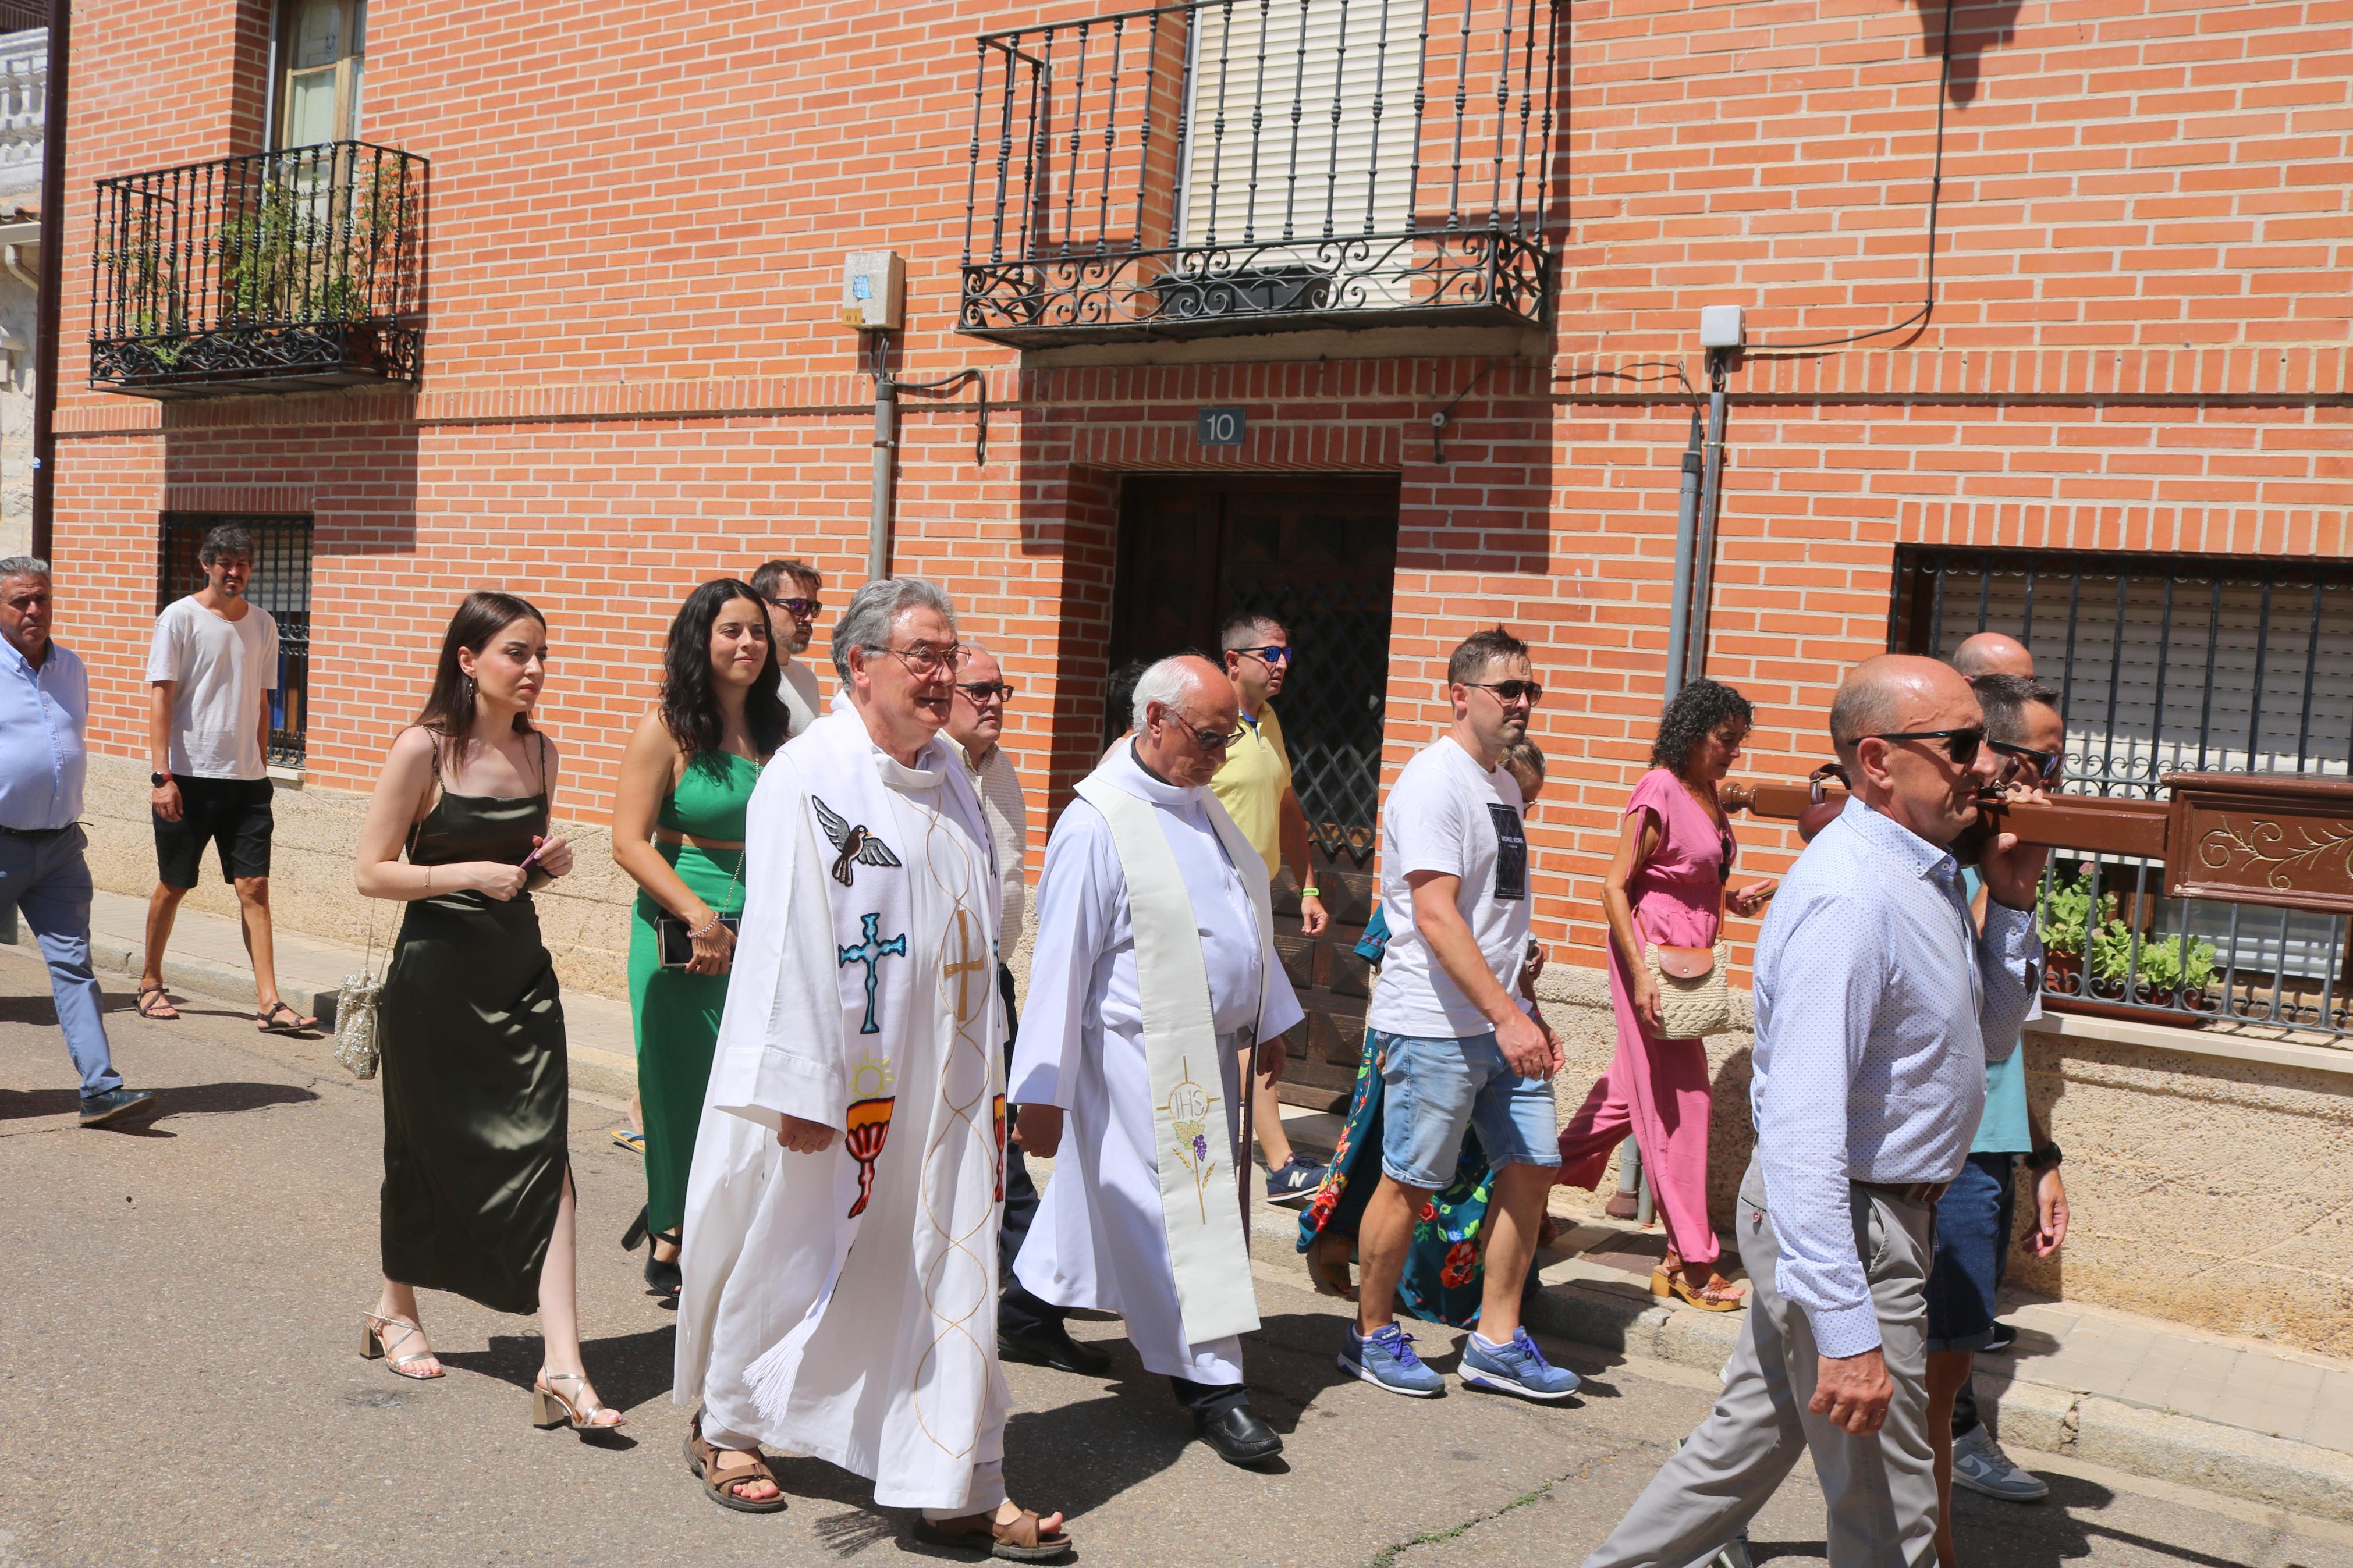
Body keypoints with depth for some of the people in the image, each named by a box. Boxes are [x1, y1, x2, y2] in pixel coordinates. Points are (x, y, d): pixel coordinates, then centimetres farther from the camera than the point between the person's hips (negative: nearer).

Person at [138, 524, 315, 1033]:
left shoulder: (262, 624, 10)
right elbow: (160, 697, -7)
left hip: (246, 779, 3)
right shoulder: (180, 618, -3)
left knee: (254, 887, -2)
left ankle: (269, 1003, -5)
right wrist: (163, 776, -14)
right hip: (189, 777, -3)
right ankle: (150, 982, 27)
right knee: (173, 886, 8)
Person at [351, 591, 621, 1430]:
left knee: (541, 1151, -5)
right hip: (436, 974, -4)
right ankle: (396, 1312, 38)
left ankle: (561, 1367, -6)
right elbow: (372, 872, -9)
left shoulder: (540, 752, 6)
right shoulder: (423, 749, -10)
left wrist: (548, 862, -1)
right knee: (427, 1150, 12)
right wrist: (466, 874, -21)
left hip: (521, 968, 4)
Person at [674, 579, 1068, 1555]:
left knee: (949, 1275, 6)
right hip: (836, 1086, -6)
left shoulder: (949, 775, 9)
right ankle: (726, 1427, 36)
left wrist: (986, 1069, 15)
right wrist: (802, 1090, -19)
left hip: (936, 1080, 6)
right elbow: (790, 939, -17)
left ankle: (957, 1488, 14)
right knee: (788, 1254, 11)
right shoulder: (808, 777, -13)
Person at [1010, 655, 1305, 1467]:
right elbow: (1061, 961, -17)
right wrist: (1042, 1092, -16)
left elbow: (1249, 919, 20)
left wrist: (1269, 1020, 22)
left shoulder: (1201, 805, 11)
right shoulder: (1097, 825, -16)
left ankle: (1033, 1304, 36)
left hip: (1210, 1049, 8)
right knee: (1180, 1212, -2)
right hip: (1140, 1057, -8)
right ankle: (1211, 1379, 9)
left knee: (1103, 1192, 18)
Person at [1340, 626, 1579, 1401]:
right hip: (1435, 1025, -9)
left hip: (1503, 1021, 9)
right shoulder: (1434, 782, -13)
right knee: (1409, 1183, 2)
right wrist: (1506, 1016, -26)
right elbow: (1436, 916, -22)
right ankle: (1373, 1336, 19)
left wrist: (1531, 1013, 19)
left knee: (1531, 1167, 8)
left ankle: (1496, 1342, 19)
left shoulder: (1504, 785, 15)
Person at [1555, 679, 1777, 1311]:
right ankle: (1690, 1261, 3)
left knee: (1629, 1087, 14)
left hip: (1689, 957, 9)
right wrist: (1640, 972, -23)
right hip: (1652, 951, -9)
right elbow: (1615, 886, -16)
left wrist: (1734, 898, 4)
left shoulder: (1708, 795, 12)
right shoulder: (1659, 795, -14)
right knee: (1677, 1100, -4)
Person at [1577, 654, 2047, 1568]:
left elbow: (1990, 1038, 19)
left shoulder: (1925, 875, 6)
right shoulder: (1851, 895, -26)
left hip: (1881, 1210, 10)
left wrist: (2012, 904, 4)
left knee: (1759, 1431, 22)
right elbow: (1804, 1131, -31)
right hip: (1845, 1225, -10)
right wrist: (1847, 1335, -32)